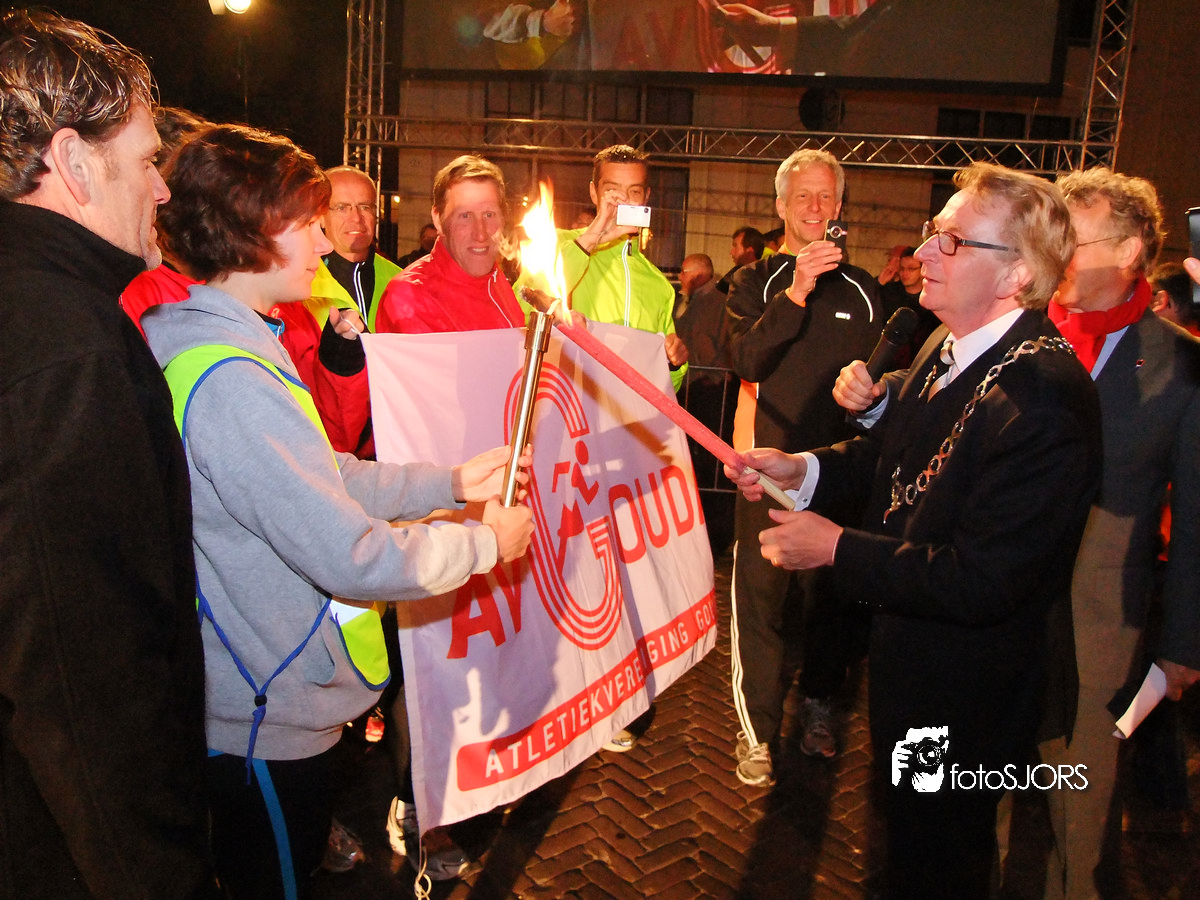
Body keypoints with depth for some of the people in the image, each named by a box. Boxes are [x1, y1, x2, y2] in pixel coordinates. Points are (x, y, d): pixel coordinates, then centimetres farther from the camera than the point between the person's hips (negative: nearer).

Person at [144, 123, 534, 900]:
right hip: (274, 717, -9)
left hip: (246, 691, 9)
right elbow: (355, 557, -31)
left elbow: (326, 480, 7)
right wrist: (486, 540, -15)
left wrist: (451, 482, 2)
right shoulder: (229, 382, -30)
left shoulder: (185, 336, 4)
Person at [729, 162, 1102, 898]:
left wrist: (837, 548, -24)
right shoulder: (950, 347, -4)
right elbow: (894, 458, 10)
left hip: (961, 704, -8)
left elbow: (981, 584, -32)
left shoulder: (1042, 402, -33)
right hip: (911, 661, 9)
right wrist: (803, 469, -8)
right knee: (910, 838, 32)